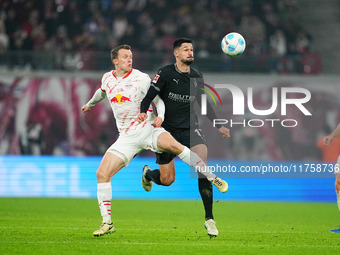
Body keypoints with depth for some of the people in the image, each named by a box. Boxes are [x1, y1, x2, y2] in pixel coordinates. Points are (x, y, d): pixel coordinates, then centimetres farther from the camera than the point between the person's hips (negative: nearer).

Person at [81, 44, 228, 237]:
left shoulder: (141, 79, -6)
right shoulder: (107, 78, 8)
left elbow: (158, 99, 1)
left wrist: (160, 116, -20)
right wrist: (90, 103, 50)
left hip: (148, 129, -4)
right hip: (127, 137, 4)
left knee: (173, 145, -34)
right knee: (102, 173, -10)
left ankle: (213, 178, -25)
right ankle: (107, 222, 1)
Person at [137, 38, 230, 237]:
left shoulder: (197, 77, 6)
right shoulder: (166, 73, -8)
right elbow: (149, 95, -11)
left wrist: (218, 125, 20)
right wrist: (143, 113, -30)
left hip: (190, 128, 3)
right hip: (166, 129, -3)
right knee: (167, 180, -3)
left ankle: (209, 219, -16)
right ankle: (148, 173, 39)